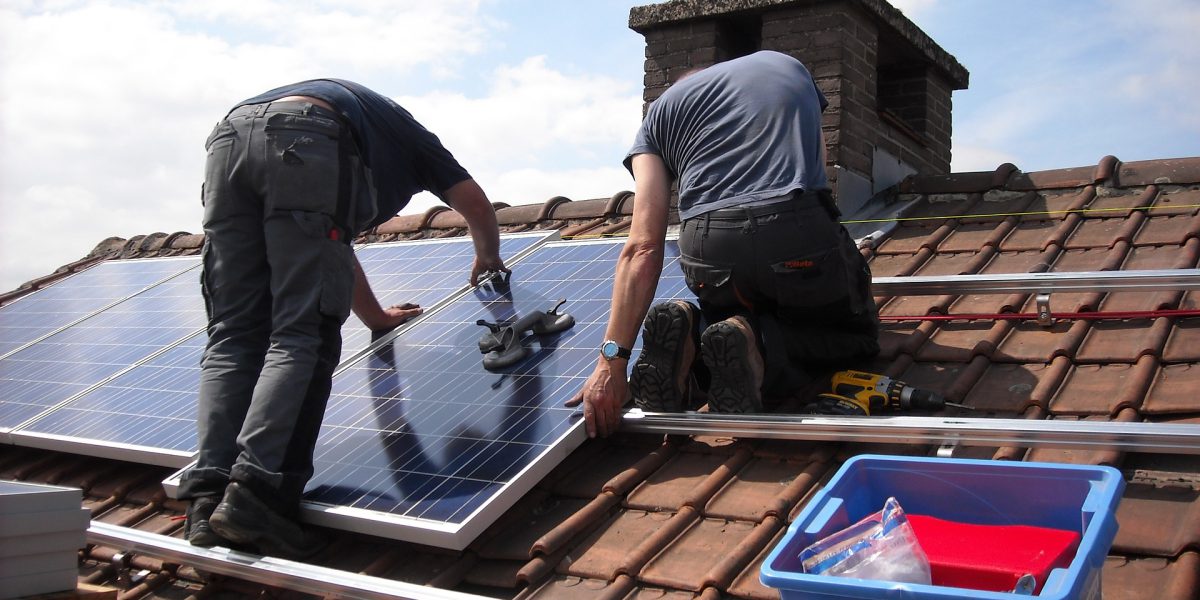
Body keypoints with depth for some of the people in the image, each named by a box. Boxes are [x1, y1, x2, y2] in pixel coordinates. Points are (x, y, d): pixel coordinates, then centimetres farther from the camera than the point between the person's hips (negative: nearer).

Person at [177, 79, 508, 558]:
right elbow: (475, 203, 36)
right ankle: (255, 492, -22)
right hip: (306, 144, -5)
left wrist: (376, 316, 63)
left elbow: (330, 247, 52)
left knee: (232, 337, 3)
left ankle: (209, 499, -11)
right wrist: (488, 258, 57)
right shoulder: (404, 130, 37)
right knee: (301, 338, -8)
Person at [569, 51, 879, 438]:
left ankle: (691, 333, -3)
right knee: (858, 334, 25)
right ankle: (759, 346, -6)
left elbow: (643, 248, 6)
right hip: (801, 236, -1)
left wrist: (612, 358, 2)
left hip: (707, 251, 1)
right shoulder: (788, 65, 29)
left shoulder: (661, 110, 21)